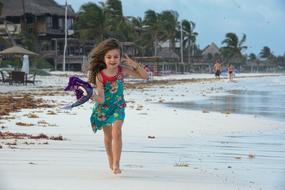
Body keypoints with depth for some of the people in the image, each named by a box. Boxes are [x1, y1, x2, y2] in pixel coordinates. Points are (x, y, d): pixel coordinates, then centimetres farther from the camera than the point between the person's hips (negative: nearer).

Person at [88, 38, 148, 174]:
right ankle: (110, 161, 39)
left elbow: (144, 76, -10)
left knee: (116, 132, -21)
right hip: (103, 107, 0)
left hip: (118, 106, 0)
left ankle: (116, 164, -17)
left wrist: (134, 64, -24)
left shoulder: (123, 70, -16)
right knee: (108, 136, 14)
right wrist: (93, 97, -48)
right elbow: (101, 99, -26)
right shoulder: (100, 76, -23)